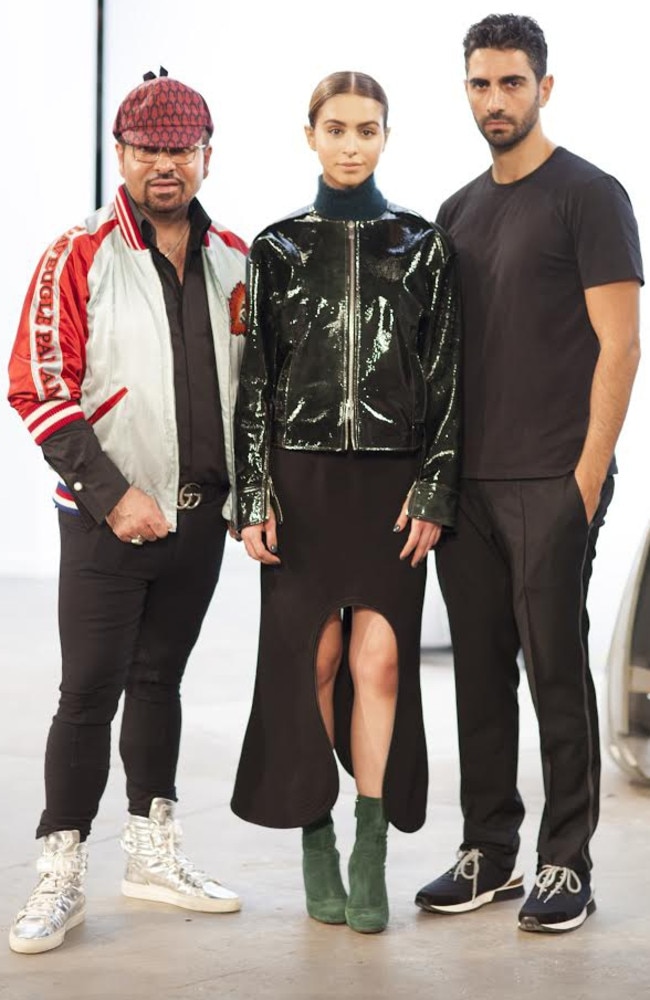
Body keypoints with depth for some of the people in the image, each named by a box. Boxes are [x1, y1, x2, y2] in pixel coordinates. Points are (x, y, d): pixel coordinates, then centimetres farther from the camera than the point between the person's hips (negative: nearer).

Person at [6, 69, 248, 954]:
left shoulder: (236, 262, 7)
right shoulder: (78, 259, -8)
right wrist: (112, 494, -16)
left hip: (200, 517, 5)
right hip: (106, 518, -4)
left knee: (159, 679, 15)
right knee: (91, 690, -3)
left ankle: (153, 852, 27)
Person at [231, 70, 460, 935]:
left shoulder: (423, 245, 6)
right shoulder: (277, 247, 7)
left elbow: (446, 376, 4)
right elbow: (254, 381, 5)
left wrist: (434, 491, -4)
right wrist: (254, 496, -2)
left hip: (392, 479, 0)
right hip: (302, 475, 1)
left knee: (379, 655, -7)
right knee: (312, 656, 1)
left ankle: (370, 854, 0)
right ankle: (317, 841, 14)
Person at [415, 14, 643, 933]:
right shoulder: (458, 211, 16)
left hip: (552, 484, -6)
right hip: (468, 483, 6)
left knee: (557, 669, -1)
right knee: (479, 671, 10)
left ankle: (567, 864, 10)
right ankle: (489, 852, 20)